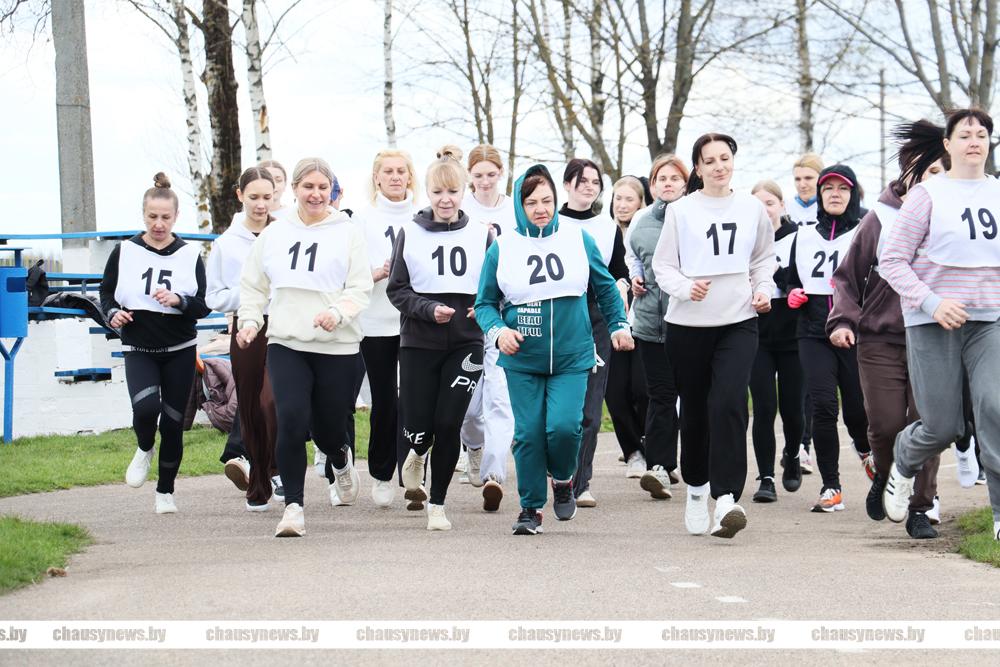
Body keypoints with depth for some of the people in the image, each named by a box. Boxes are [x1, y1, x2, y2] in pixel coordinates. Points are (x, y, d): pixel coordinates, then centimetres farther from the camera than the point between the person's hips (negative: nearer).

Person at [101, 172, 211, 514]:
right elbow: (106, 292, 10)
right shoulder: (124, 252, 0)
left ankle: (165, 491, 21)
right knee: (145, 407, -25)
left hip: (180, 350, 1)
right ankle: (144, 450, 10)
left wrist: (179, 301, -21)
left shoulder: (189, 255, 1)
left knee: (173, 422, 3)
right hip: (138, 349, -1)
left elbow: (204, 306, -1)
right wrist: (113, 313, -10)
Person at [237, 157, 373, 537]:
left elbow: (360, 288, -2)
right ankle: (293, 507, -8)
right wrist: (249, 320, 2)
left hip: (337, 346, -1)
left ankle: (340, 462, 43)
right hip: (286, 344, 1)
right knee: (291, 422, -15)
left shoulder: (347, 234, 3)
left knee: (328, 427, 6)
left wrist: (338, 311, -20)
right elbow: (253, 286, 18)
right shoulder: (274, 234, 11)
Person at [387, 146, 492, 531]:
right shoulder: (410, 234, 2)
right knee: (419, 427, -4)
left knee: (449, 424, -6)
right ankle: (416, 456, 35)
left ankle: (437, 503, 10)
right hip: (419, 343, 0)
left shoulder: (481, 235, 5)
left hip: (466, 343, 0)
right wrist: (429, 310, -15)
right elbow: (397, 290, 1)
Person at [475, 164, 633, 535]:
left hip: (572, 357, 0)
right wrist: (497, 330, -12)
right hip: (522, 361, 0)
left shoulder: (578, 240, 3)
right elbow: (485, 303, 6)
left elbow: (606, 288, 15)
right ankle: (531, 508, 14)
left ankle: (563, 479, 16)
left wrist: (619, 326, 8)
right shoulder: (501, 249, 1)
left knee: (564, 426, -15)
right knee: (528, 433, -2)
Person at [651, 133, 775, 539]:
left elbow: (764, 257, 21)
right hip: (688, 323, 0)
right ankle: (696, 487, 29)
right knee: (694, 410, 8)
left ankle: (726, 496, -22)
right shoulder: (681, 211, 1)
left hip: (738, 322, 0)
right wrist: (685, 288, -15)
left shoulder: (752, 208, 7)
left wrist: (764, 288, 4)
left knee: (729, 404, -18)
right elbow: (662, 265, 3)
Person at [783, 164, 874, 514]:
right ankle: (831, 487, -5)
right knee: (823, 405, -12)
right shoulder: (804, 237, 14)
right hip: (814, 335, 2)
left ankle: (865, 448, 38)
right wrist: (793, 294, 3)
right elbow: (791, 281, 25)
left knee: (856, 409, 1)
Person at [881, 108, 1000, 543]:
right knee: (942, 427, 0)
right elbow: (892, 260, -5)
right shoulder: (928, 194, -3)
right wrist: (932, 302, -17)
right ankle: (903, 464, 36)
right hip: (933, 324, -3)